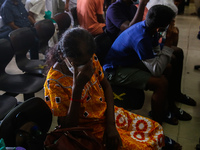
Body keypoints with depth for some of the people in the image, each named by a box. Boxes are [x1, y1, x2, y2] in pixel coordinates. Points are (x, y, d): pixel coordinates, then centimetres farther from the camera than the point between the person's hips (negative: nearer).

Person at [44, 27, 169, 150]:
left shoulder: (90, 59, -10)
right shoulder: (54, 82, -27)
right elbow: (68, 127, -26)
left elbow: (106, 85, 3)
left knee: (156, 129, 10)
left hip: (108, 114, 6)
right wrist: (77, 87, -39)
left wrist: (110, 124, -8)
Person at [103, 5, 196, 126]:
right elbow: (156, 70, -31)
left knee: (169, 68, 10)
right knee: (161, 83, -23)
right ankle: (156, 125, -4)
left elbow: (157, 53, 9)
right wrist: (168, 44, -29)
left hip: (131, 61, 10)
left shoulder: (148, 27, -6)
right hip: (116, 71, -10)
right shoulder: (141, 39, -34)